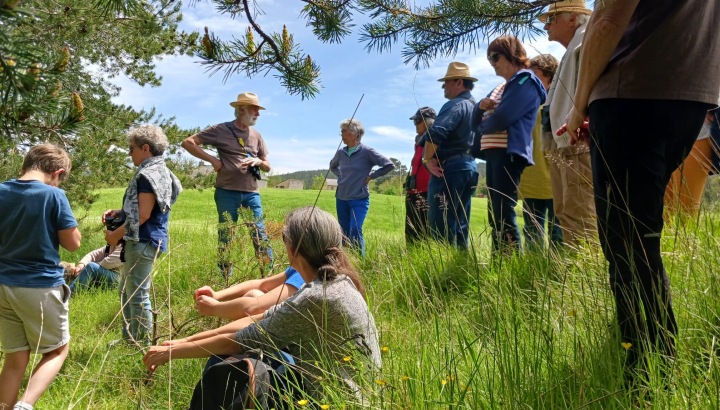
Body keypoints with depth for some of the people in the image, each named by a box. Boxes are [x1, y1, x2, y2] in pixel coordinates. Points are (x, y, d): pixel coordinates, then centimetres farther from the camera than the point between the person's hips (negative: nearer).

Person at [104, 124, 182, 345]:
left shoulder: (149, 174, -18)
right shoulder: (158, 171, 14)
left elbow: (143, 214, -22)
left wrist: (116, 235, -12)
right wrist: (120, 212, 12)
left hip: (143, 242, -11)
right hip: (140, 241, 11)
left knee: (138, 295, -2)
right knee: (126, 291, 22)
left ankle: (142, 344, 10)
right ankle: (129, 338, 34)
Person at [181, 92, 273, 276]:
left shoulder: (256, 135, 12)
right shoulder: (221, 130, -2)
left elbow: (267, 167, 18)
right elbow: (187, 143, -3)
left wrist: (258, 161, -5)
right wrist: (212, 159, -10)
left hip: (251, 193, 4)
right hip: (227, 192, -3)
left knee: (261, 237, 0)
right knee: (225, 238, 5)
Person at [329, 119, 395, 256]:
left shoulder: (367, 151, -10)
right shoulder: (341, 152, 6)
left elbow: (389, 165, -10)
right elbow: (332, 166, 28)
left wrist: (371, 176, -8)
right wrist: (340, 175, 11)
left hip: (359, 199, -5)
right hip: (341, 199, 5)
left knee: (355, 231, -17)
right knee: (344, 233, 9)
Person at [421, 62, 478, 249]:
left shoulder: (455, 105, -11)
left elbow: (435, 132, -27)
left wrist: (428, 159, -15)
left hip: (449, 168, -10)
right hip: (470, 167, 10)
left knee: (440, 225, -8)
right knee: (460, 225, 13)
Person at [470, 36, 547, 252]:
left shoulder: (525, 81, -4)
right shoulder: (501, 87, 23)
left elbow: (501, 118, -16)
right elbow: (476, 121, 20)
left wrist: (481, 127, 4)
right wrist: (481, 106, -2)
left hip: (508, 153, -9)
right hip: (493, 153, 9)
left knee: (504, 214, -14)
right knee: (494, 214, 8)